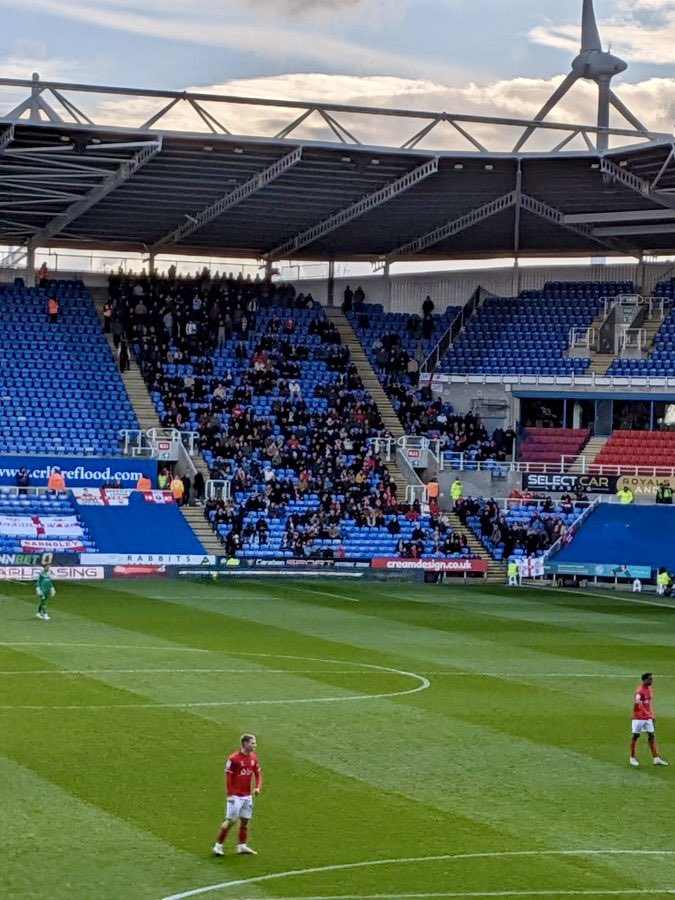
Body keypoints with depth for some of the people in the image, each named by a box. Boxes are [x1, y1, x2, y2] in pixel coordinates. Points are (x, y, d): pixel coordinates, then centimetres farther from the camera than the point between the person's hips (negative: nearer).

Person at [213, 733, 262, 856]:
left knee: (245, 820, 11)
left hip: (248, 795, 6)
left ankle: (242, 846, 21)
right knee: (230, 821, -3)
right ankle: (218, 845, 6)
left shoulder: (253, 758, 4)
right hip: (236, 796, -6)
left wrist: (258, 787, -4)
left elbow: (258, 773, 12)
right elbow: (228, 776, -14)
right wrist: (230, 794, -16)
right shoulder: (234, 758, -16)